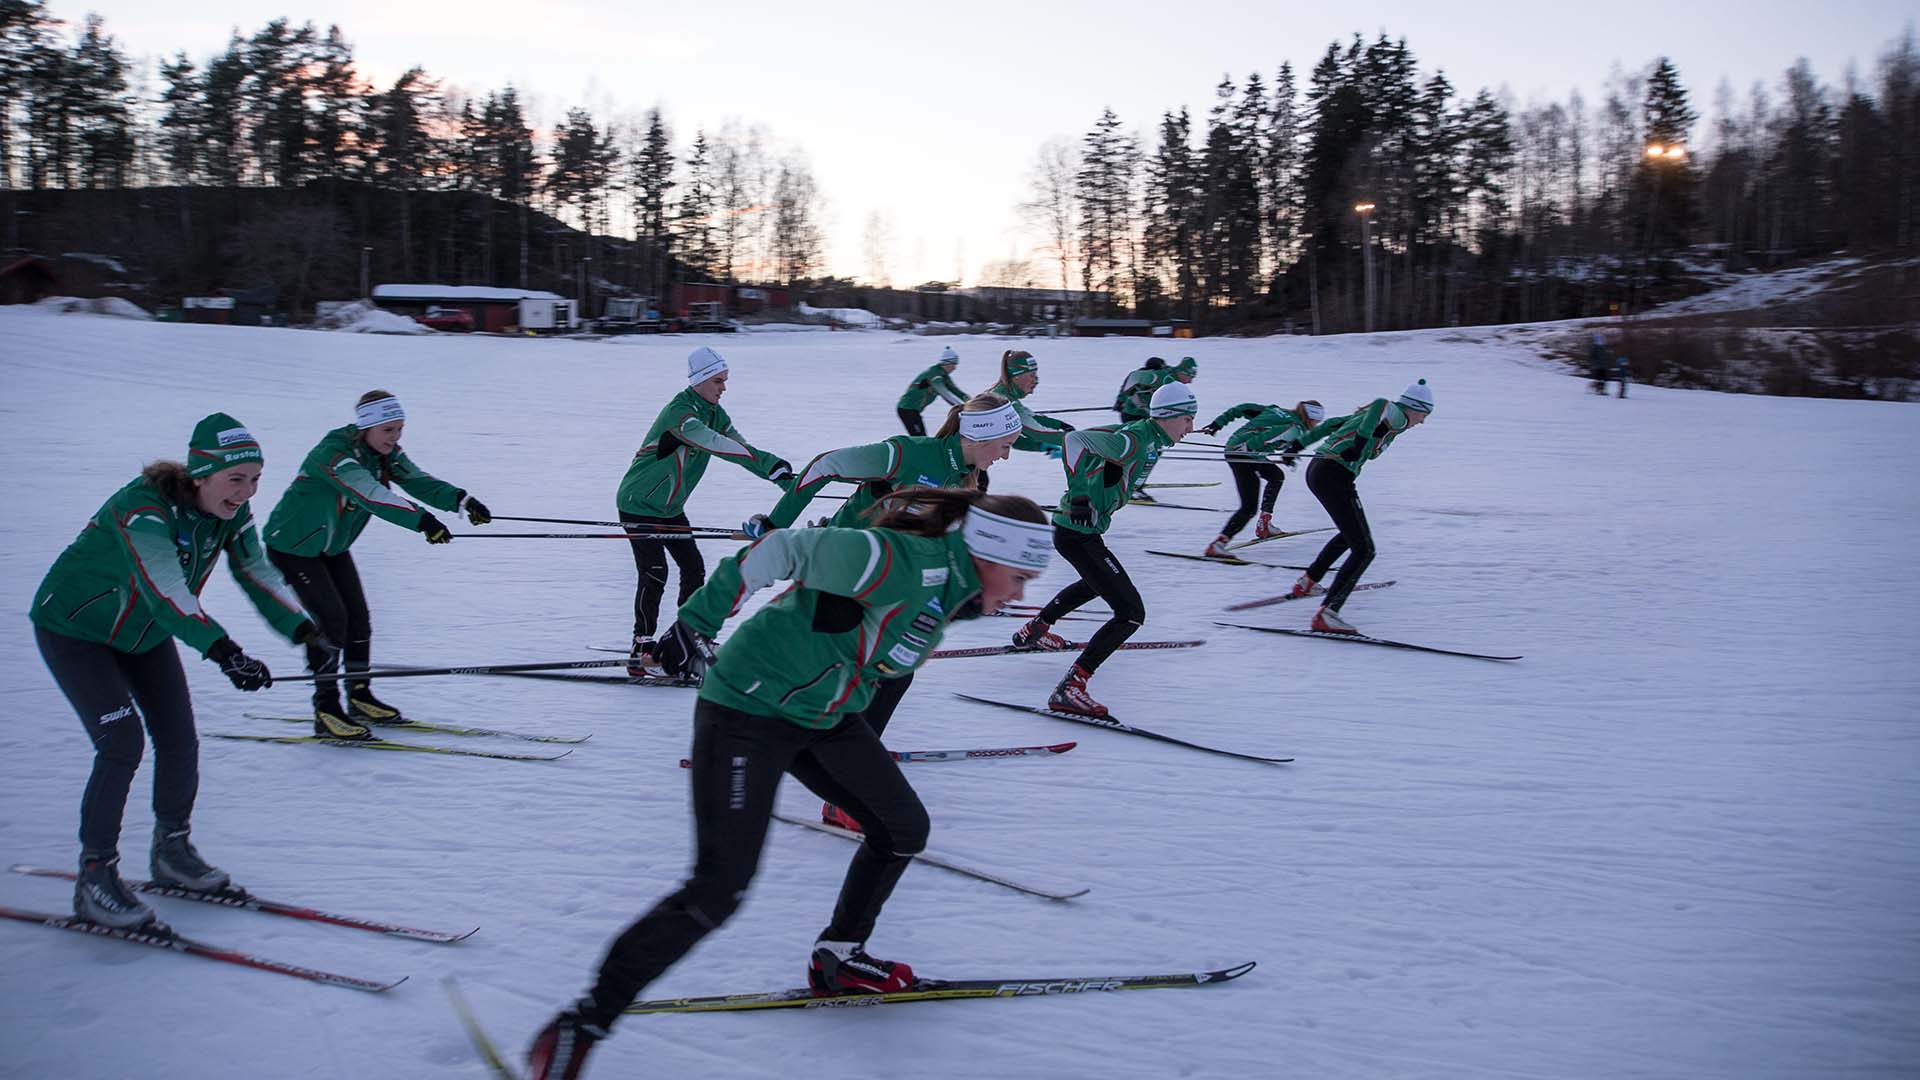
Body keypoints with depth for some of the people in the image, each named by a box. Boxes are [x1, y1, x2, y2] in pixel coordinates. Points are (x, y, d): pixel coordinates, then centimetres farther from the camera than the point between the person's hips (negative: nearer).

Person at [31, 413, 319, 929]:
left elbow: (258, 574, -7)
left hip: (145, 634, 7)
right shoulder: (143, 508, -36)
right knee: (122, 744, -17)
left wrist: (304, 631, -23)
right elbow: (164, 588, -47)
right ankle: (95, 876, -5)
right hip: (75, 629, -7)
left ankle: (172, 849, 24)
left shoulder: (231, 513, -14)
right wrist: (224, 651, -58)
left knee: (179, 740, 3)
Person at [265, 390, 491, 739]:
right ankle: (326, 711, -8)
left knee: (358, 617, 5)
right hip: (293, 544, -8)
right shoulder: (334, 452, -32)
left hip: (333, 546, 8)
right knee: (330, 618, -15)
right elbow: (370, 494, -45)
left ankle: (360, 697, 19)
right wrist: (422, 520, -56)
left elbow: (418, 481, -17)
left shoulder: (387, 454, -6)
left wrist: (461, 500, -36)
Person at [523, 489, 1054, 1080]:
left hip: (826, 717, 10)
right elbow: (788, 549, -21)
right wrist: (697, 619, -18)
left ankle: (837, 959, 35)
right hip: (750, 706, -10)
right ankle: (585, 1022, -6)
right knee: (719, 887, -16)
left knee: (904, 828, 15)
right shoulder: (904, 564, -27)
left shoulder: (951, 587, 2)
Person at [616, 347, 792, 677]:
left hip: (670, 507, 9)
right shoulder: (679, 411, -27)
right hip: (638, 504, -9)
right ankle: (642, 650, -10)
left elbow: (740, 445, -3)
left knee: (694, 569, 9)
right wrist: (771, 464, -45)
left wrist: (784, 476, -16)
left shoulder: (714, 412, 1)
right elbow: (714, 443, -40)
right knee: (654, 573, -15)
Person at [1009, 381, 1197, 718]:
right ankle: (1070, 688, -17)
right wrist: (1080, 496, -31)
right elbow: (1076, 439, -31)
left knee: (1098, 580, 40)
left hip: (1076, 529, 11)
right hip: (1079, 535, -11)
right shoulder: (1132, 442, -23)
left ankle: (1034, 630, 53)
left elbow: (1098, 437, 21)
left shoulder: (1141, 435, 6)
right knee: (1132, 612, -13)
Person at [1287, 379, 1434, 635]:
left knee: (1352, 533, 32)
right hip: (1335, 477, -10)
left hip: (1316, 470, 10)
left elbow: (1332, 424, 27)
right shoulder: (1398, 417, -7)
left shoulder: (1369, 414, 20)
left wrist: (1299, 444, 34)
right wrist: (1362, 441, -29)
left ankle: (1307, 582, 41)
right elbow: (1381, 404, -30)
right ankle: (1326, 614, -19)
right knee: (1363, 550, -10)